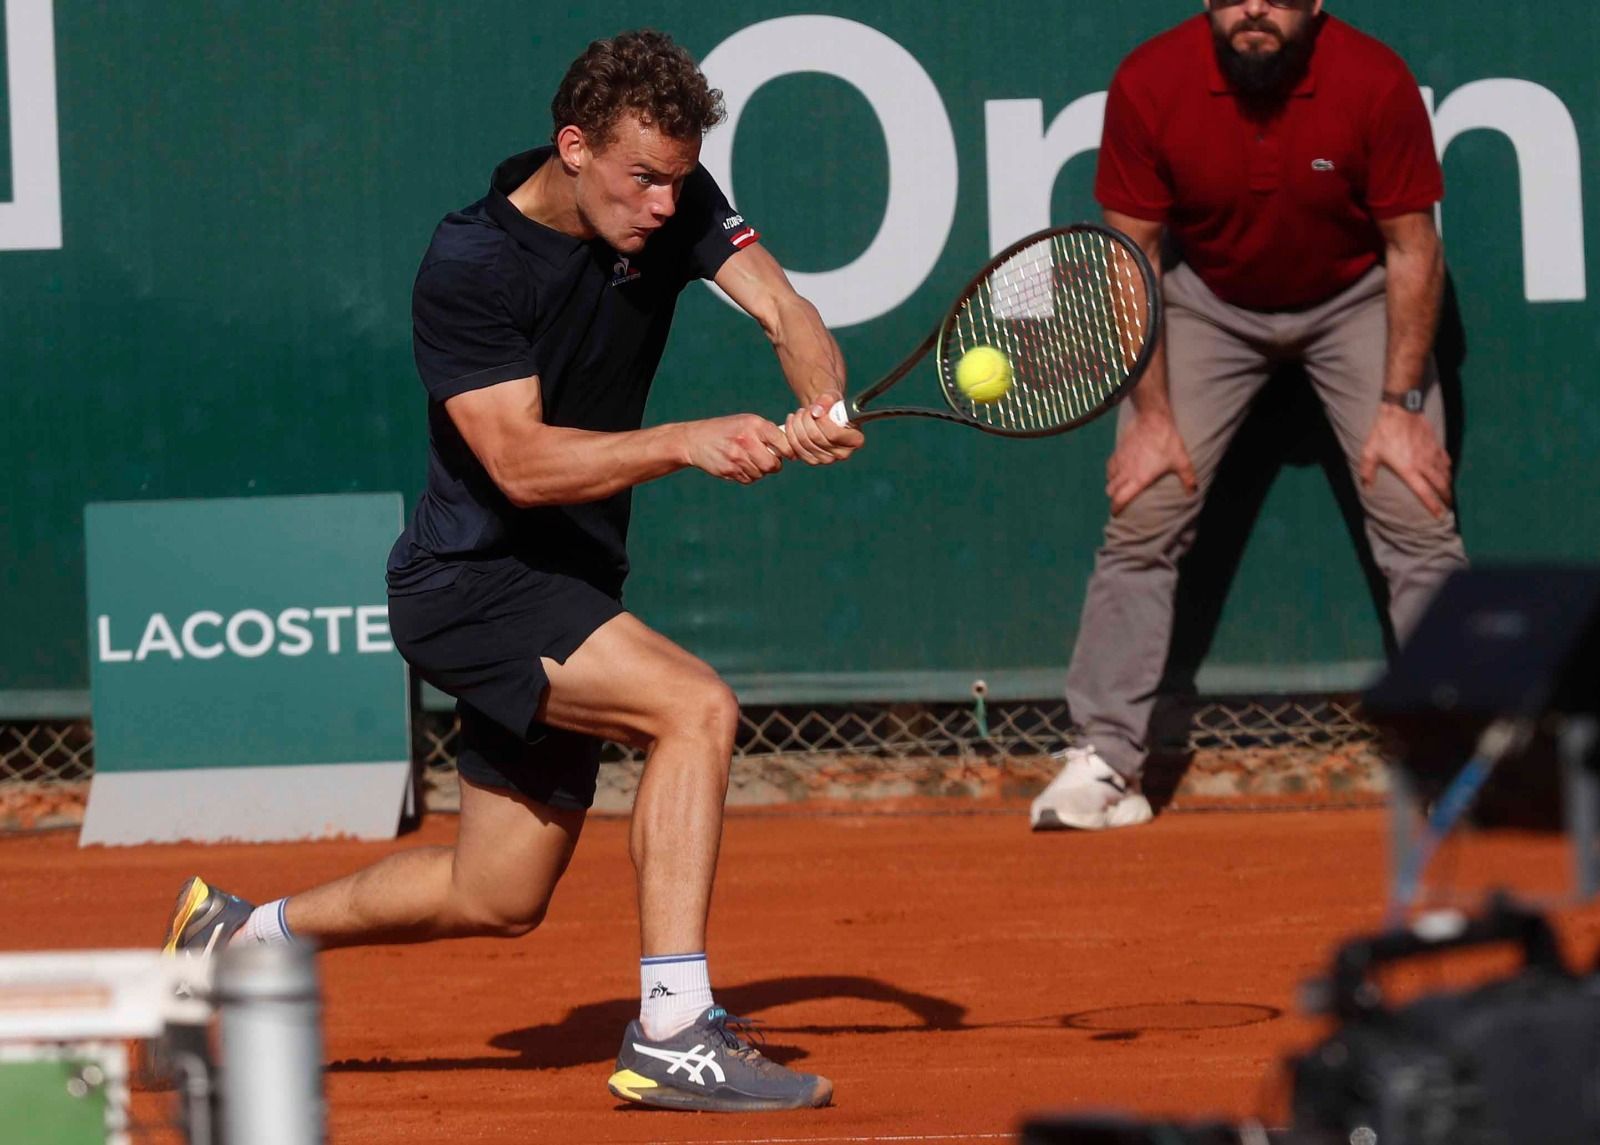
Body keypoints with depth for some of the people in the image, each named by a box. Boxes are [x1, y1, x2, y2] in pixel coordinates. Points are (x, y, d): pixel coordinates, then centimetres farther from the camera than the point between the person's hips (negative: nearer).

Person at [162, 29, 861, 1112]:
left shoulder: (675, 200, -2)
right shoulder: (468, 268, -21)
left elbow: (785, 311, -12)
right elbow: (519, 461, -28)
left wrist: (822, 404, -34)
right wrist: (689, 443, -39)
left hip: (567, 590, 8)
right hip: (470, 582, -8)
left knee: (497, 897, 15)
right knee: (696, 707, -28)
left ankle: (237, 935, 36)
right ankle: (671, 1030, -27)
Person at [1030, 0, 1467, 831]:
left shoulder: (1376, 84, -25)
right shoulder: (1149, 84, -23)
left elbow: (1412, 249, -13)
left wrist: (1401, 405, -16)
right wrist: (1151, 413, -15)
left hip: (1355, 300, -1)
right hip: (1208, 302, 1)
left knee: (1417, 514, -11)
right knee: (1143, 513, -10)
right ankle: (1103, 759, -5)